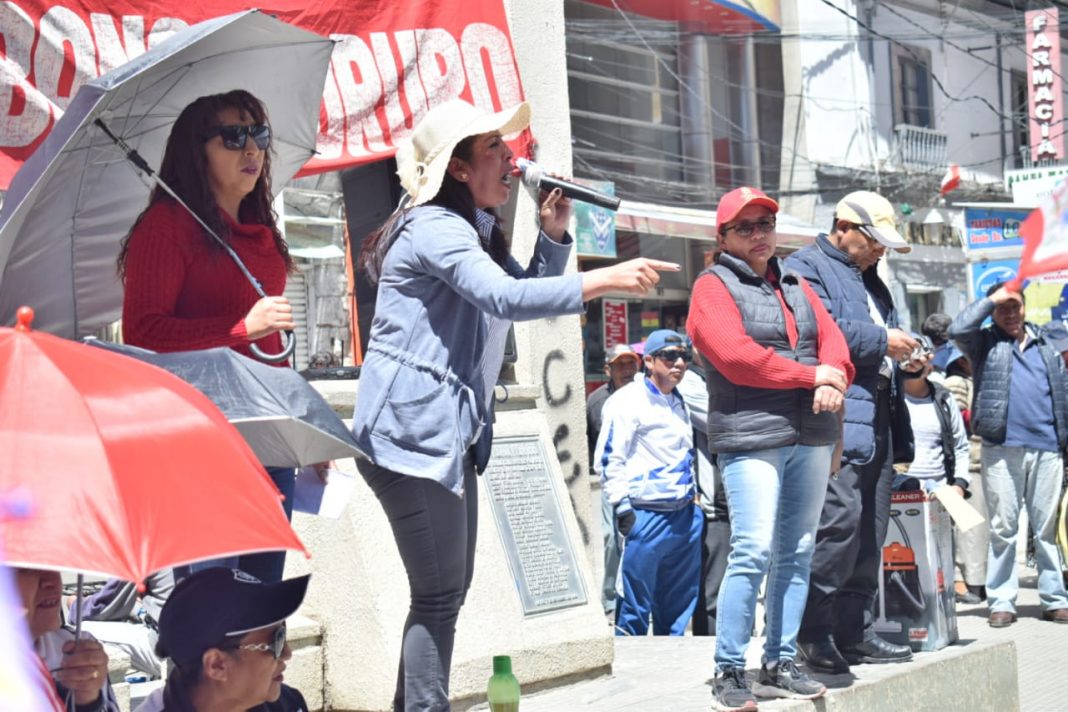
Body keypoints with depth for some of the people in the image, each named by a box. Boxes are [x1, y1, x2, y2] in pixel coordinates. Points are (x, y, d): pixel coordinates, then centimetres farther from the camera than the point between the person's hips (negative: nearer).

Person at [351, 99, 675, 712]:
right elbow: (504, 297, -30)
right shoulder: (435, 226, -15)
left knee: (450, 590, 15)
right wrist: (608, 280, -33)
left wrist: (554, 233, 6)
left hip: (452, 436, 11)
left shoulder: (477, 230, 18)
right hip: (413, 434, -11)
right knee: (440, 596, -8)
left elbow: (526, 293, 22)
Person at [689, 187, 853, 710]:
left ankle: (780, 665, 12)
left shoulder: (797, 288, 22)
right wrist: (811, 375, -10)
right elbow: (735, 356, -13)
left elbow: (832, 341, 13)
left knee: (797, 552, 6)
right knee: (753, 552, -13)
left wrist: (834, 379, -10)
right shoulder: (714, 287, 0)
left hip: (810, 435, 7)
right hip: (751, 436, -7)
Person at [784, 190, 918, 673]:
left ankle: (855, 631, 14)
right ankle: (814, 630, -11)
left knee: (870, 529, 8)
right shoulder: (806, 267, -1)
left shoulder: (869, 280, 27)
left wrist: (904, 359, 16)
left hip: (877, 418, 10)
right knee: (840, 517, -17)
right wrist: (881, 341, -11)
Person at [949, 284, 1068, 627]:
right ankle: (1001, 602, 3)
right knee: (1003, 528, -1)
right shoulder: (985, 343, 10)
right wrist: (991, 299, -3)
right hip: (1002, 450, -3)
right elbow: (958, 329, -12)